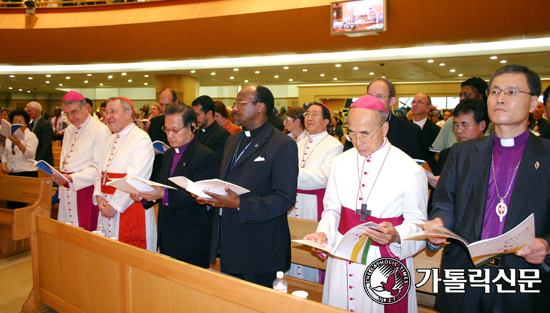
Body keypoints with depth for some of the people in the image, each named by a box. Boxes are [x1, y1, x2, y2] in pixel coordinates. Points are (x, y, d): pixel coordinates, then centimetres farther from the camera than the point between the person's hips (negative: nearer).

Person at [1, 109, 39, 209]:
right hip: (12, 173, 6)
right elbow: (5, 153, 23)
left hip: (27, 173, -6)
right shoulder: (9, 136, 16)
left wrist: (19, 144, -32)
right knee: (11, 203, 5)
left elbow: (31, 154, -17)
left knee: (22, 204, -7)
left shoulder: (31, 136, -3)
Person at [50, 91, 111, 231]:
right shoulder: (69, 130, 16)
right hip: (67, 190, 7)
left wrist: (71, 178, -24)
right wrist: (62, 179, 10)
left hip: (85, 188, -7)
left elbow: (98, 167, -17)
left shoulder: (101, 130, -11)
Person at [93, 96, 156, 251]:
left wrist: (114, 205, -16)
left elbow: (134, 179, -19)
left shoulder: (141, 139, -12)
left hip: (130, 208, -8)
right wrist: (99, 197, -2)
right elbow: (101, 171, 14)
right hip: (107, 208, 8)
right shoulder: (111, 139, 15)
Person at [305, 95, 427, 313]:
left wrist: (395, 236, -24)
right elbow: (332, 209, 8)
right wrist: (323, 233, -10)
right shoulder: (340, 162, 2)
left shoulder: (410, 170, -10)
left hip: (385, 260, -3)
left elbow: (416, 222, -5)